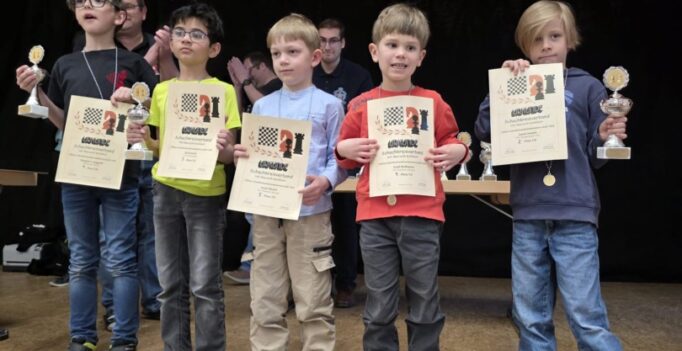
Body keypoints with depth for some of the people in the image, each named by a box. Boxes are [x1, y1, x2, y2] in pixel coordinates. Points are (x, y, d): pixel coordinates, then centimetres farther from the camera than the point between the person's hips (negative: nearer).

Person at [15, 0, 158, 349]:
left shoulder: (134, 63, 1)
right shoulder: (65, 65, 11)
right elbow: (64, 123, 14)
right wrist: (36, 92, 1)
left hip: (120, 173, -3)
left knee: (121, 259, 2)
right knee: (81, 261, 11)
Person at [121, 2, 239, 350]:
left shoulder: (223, 90, -5)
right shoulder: (161, 90, 9)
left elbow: (229, 154, -8)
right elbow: (161, 147, 14)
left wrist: (223, 149, -30)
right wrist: (143, 139, -7)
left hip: (206, 193, -4)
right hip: (166, 190, 5)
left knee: (205, 285, -1)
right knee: (170, 284, 12)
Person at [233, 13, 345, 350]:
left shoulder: (329, 105, 0)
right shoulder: (262, 106, 11)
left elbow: (339, 157, -3)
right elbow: (252, 156, 15)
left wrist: (325, 182, -21)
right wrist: (241, 156, -7)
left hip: (310, 212, -3)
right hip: (266, 211, 4)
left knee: (313, 302, 4)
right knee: (265, 302, 11)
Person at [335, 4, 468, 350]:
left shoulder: (433, 102, 2)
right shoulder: (361, 105, 4)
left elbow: (450, 140, 10)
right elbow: (345, 156, 13)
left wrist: (456, 152, -12)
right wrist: (345, 150, -9)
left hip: (421, 214, 0)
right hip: (375, 216, 1)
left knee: (424, 304, 10)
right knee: (378, 308, 11)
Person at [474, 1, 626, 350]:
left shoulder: (587, 87, 2)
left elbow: (595, 156, 4)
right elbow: (484, 131, -5)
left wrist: (606, 138, -17)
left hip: (574, 217, -3)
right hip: (527, 217, 3)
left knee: (586, 316, -3)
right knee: (530, 317, 12)